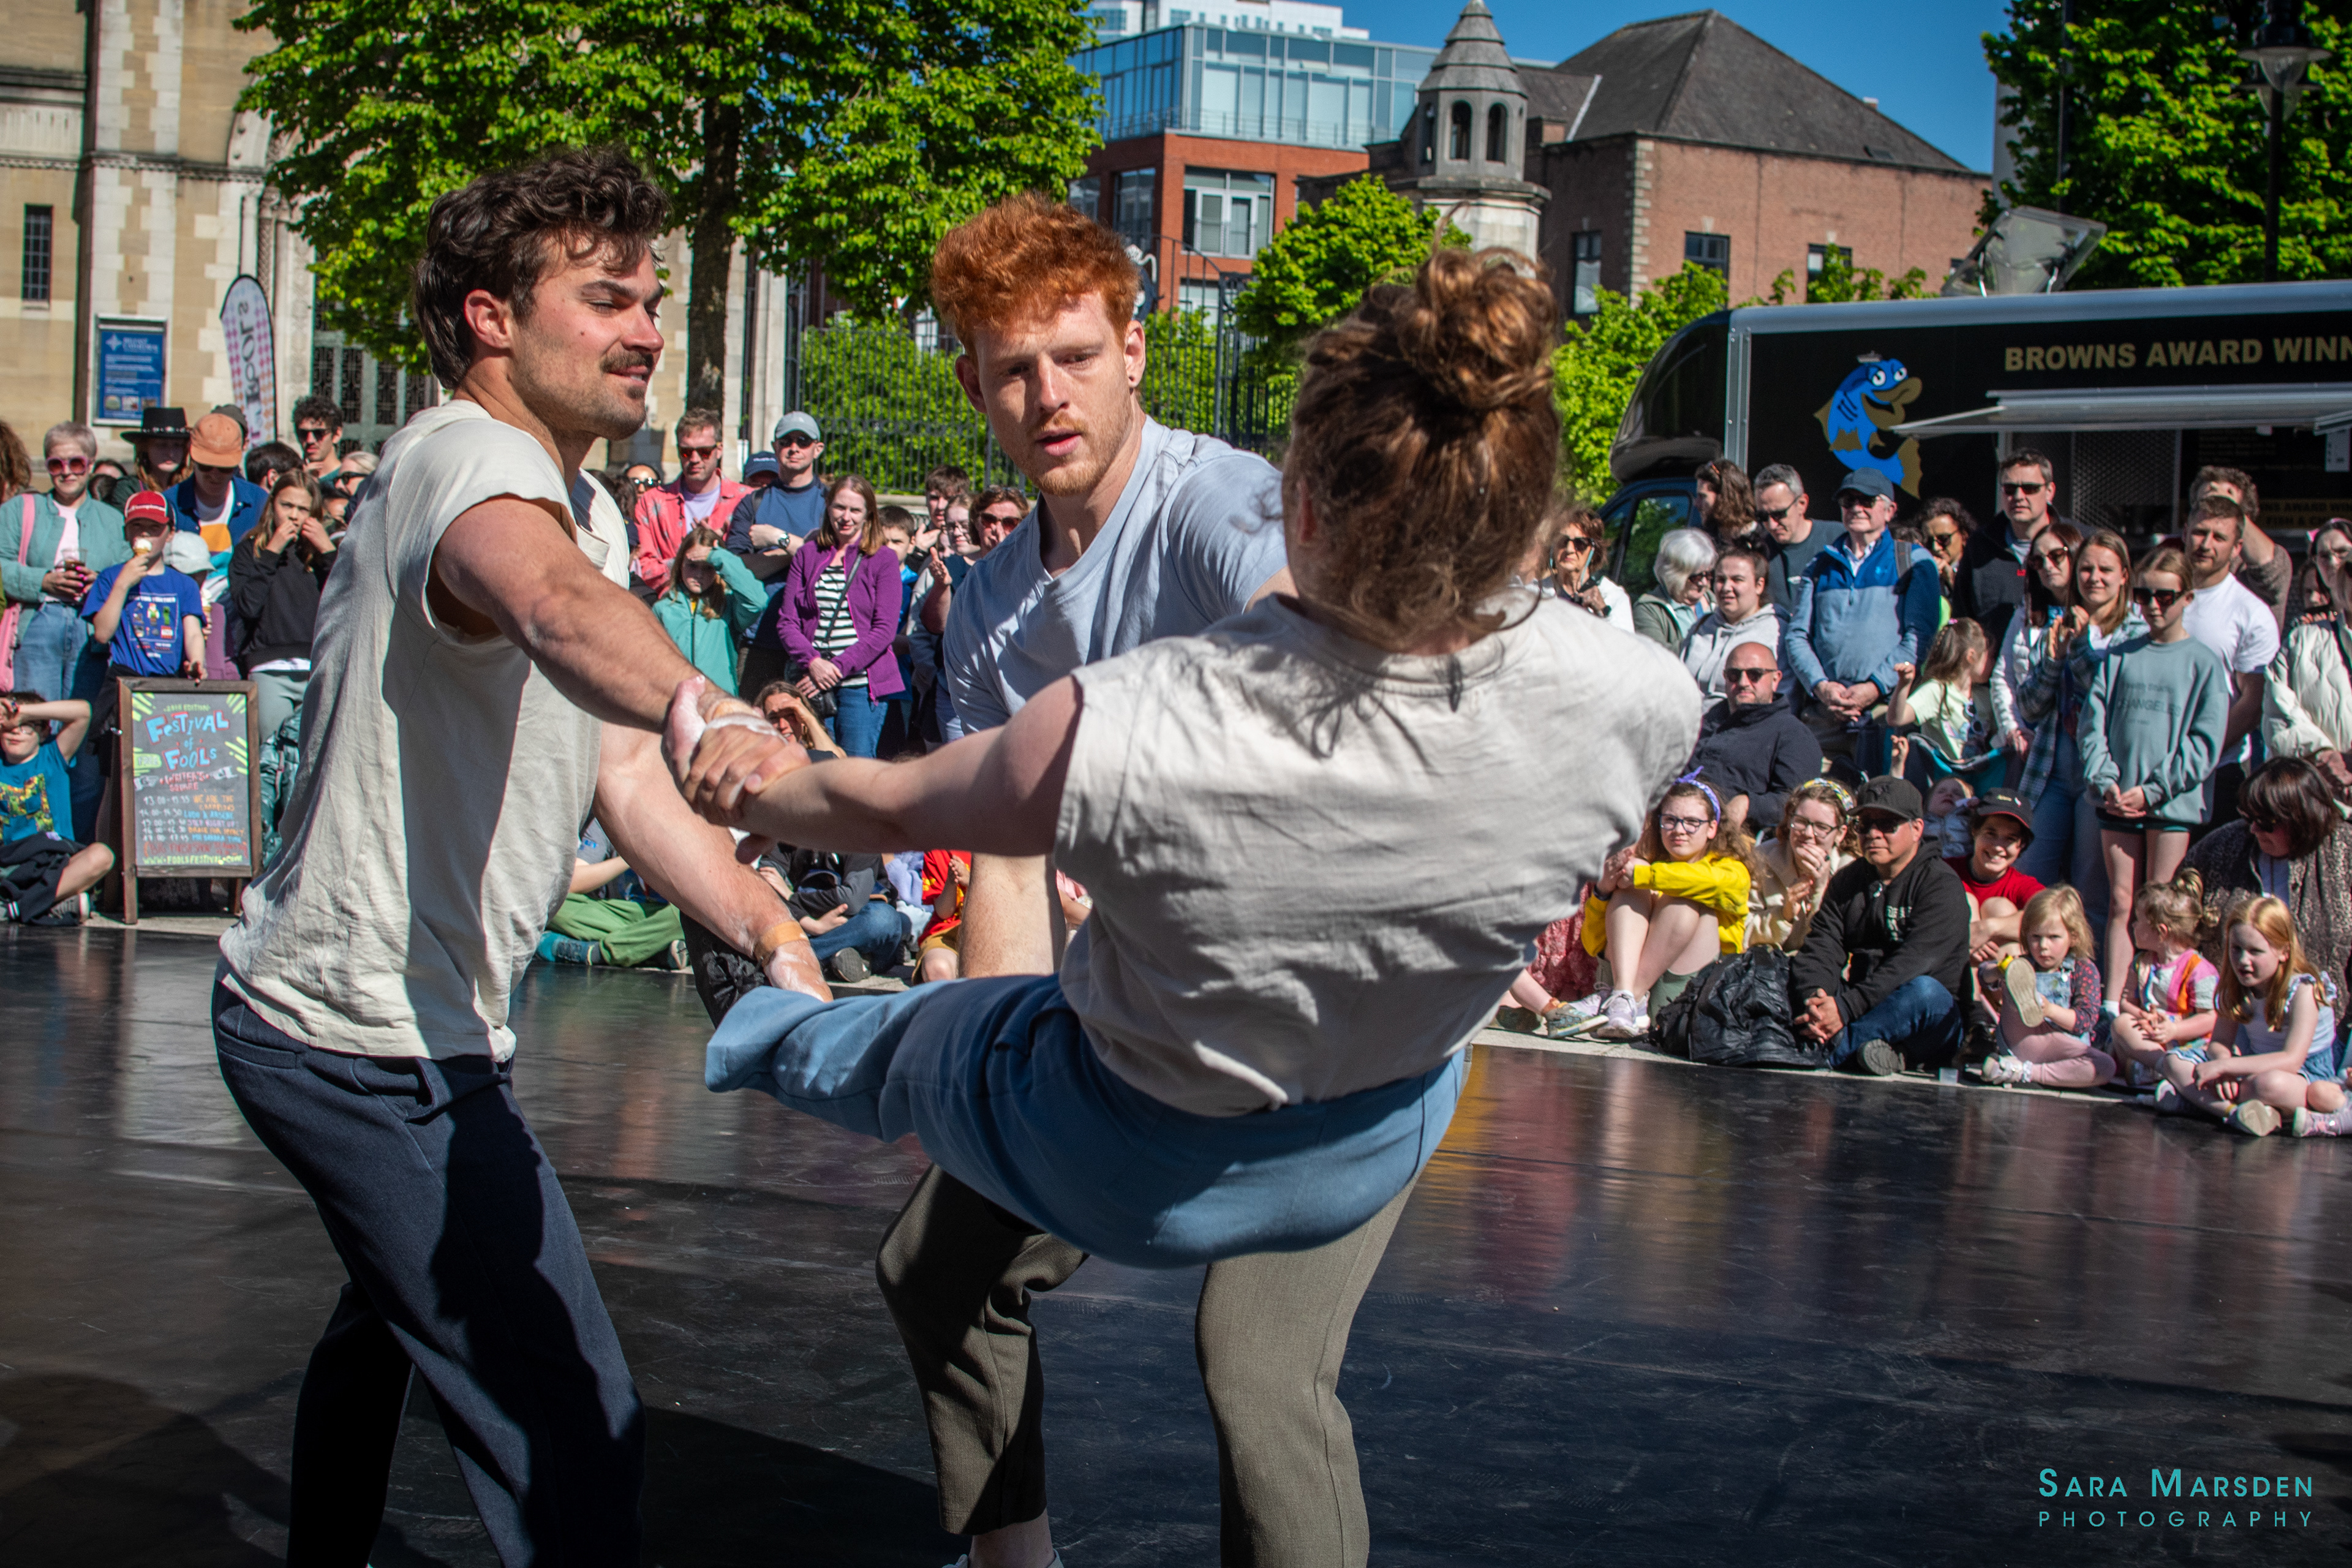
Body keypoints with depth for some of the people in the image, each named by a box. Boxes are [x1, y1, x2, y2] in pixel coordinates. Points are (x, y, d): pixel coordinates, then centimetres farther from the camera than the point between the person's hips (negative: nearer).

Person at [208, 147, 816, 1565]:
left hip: (339, 1013, 11)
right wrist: (708, 713, -66)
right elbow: (557, 607, -45)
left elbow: (621, 774, 4)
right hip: (374, 1044, -11)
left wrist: (770, 931, -12)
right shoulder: (468, 458, -20)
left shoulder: (592, 512, 13)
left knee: (398, 1310, 33)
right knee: (572, 1427, -13)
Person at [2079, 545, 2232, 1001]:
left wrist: (2152, 791, -12)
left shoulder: (2204, 662, 0)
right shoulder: (2119, 656, 9)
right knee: (2121, 902, 4)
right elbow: (2093, 723, 6)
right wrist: (2105, 782, -8)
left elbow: (2204, 742, -5)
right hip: (2118, 801, 3)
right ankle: (2111, 1003, 6)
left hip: (2172, 802, -3)